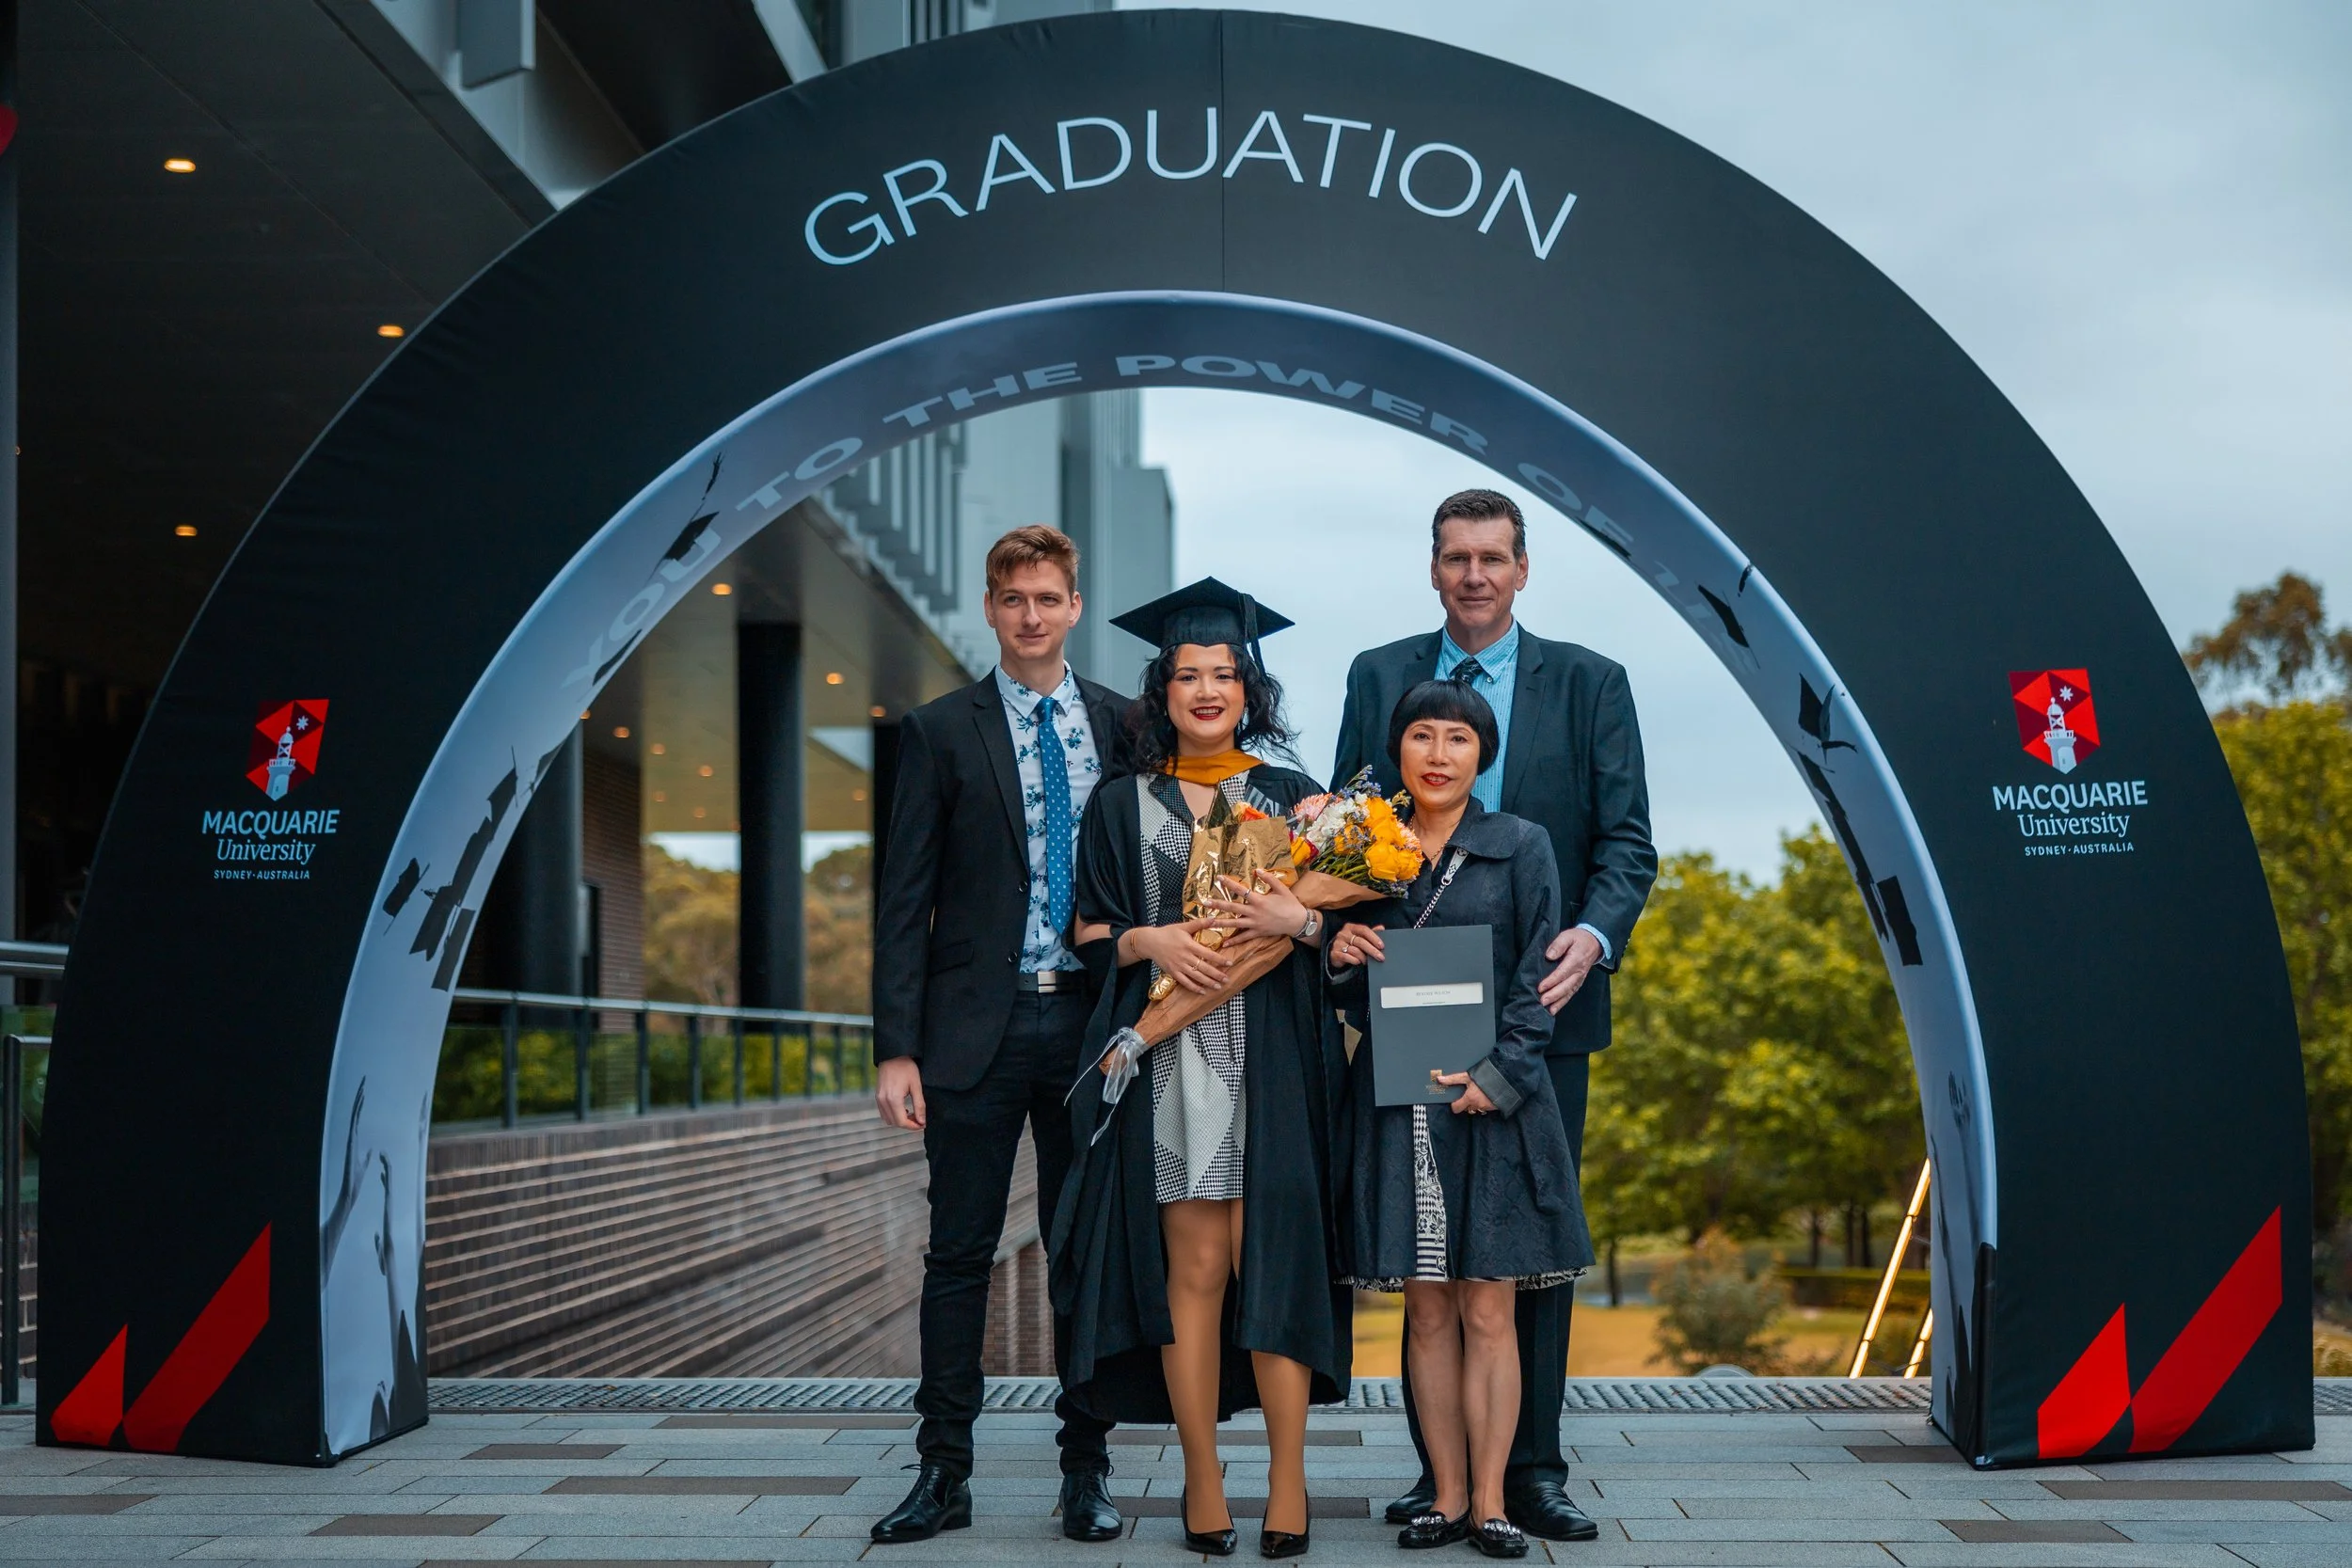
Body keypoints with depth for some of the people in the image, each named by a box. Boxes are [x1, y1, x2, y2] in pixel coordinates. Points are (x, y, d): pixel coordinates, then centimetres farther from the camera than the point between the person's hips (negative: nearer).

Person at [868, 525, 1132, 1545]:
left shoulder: (1121, 725, 8)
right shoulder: (941, 731, 2)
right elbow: (906, 900, 0)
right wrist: (895, 1049, -7)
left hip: (1092, 1020, 2)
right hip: (977, 1026, -1)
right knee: (959, 1254, 3)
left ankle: (1086, 1470, 16)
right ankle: (943, 1473, 12)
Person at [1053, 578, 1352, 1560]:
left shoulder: (1291, 797, 11)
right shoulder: (1122, 806, 10)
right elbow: (1090, 932, 10)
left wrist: (1296, 920, -11)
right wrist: (1150, 941, -10)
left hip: (1274, 1064, 0)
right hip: (1168, 1064, 0)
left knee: (1273, 1260, -5)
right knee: (1195, 1270, -2)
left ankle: (1288, 1478, 2)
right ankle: (1203, 1484, 5)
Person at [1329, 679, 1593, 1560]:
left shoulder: (1521, 848, 4)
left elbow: (1537, 978, -1)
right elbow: (1347, 996, 14)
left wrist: (1498, 1075, -12)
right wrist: (1339, 959, -8)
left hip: (1491, 1101, -2)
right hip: (1397, 1104, 2)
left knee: (1487, 1309, -2)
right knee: (1427, 1309, 5)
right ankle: (1447, 1497, 12)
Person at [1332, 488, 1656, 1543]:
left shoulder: (1589, 684, 6)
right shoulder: (1378, 678, 10)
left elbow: (1626, 840, 0)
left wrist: (1593, 933, -18)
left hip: (1543, 1001, -1)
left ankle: (1531, 1471, 9)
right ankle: (1441, 1464, 14)